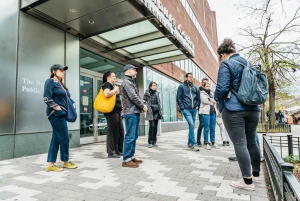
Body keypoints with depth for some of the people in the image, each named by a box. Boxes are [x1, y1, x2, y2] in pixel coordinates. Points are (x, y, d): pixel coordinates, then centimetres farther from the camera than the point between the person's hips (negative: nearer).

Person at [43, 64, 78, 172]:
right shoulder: (50, 81, -7)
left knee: (56, 139, 9)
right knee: (64, 138, -1)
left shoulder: (61, 84, 20)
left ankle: (50, 164, 15)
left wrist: (67, 109, 9)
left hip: (61, 114, 9)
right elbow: (47, 98, -17)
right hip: (56, 114, -9)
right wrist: (56, 107, -18)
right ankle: (66, 162, 14)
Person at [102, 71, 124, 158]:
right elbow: (106, 94, -26)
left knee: (120, 131, 12)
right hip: (111, 111, -10)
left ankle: (119, 150, 21)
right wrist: (115, 90, -13)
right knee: (112, 131, -6)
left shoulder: (112, 86, 24)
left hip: (117, 111, 10)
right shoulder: (107, 84, -5)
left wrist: (117, 90, 15)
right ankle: (111, 152, 1)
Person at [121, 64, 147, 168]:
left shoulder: (131, 82, 23)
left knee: (134, 136, 12)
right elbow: (133, 97, -16)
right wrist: (143, 106, -5)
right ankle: (126, 160, -1)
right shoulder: (126, 82, -8)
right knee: (130, 136, -8)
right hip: (131, 112, -10)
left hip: (135, 112, 10)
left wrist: (143, 105, 4)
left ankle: (131, 156, 20)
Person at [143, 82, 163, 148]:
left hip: (157, 112, 5)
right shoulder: (147, 93, 2)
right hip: (151, 112, -4)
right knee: (152, 126, -11)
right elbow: (143, 100, -2)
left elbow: (159, 102, 16)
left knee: (155, 127, 5)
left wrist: (160, 111, 12)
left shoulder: (156, 93, 14)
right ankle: (150, 142, -1)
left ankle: (154, 142, 12)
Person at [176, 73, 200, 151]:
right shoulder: (181, 87, 0)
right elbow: (178, 98, -2)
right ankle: (192, 144, -11)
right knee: (191, 125, -17)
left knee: (192, 126, 10)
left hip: (194, 109, 5)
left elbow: (198, 97, 22)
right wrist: (182, 107, -7)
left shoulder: (195, 87, 14)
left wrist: (197, 105, 8)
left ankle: (189, 142, 23)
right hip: (186, 110, -5)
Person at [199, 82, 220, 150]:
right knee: (207, 128, -7)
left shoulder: (211, 93, 23)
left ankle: (213, 142, 16)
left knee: (213, 128, 7)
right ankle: (206, 143, 1)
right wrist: (211, 102, -1)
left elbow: (215, 101, 14)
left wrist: (209, 99, 0)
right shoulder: (202, 93, 5)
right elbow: (204, 100, -10)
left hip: (213, 112, 6)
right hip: (205, 112, -6)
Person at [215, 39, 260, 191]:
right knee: (251, 142, 16)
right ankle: (256, 173, 29)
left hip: (233, 109, -8)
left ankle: (248, 181, 2)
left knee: (239, 143, -4)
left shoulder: (226, 65, -7)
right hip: (252, 108, 8)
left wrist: (217, 97, 3)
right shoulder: (248, 64, 17)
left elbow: (222, 88, -16)